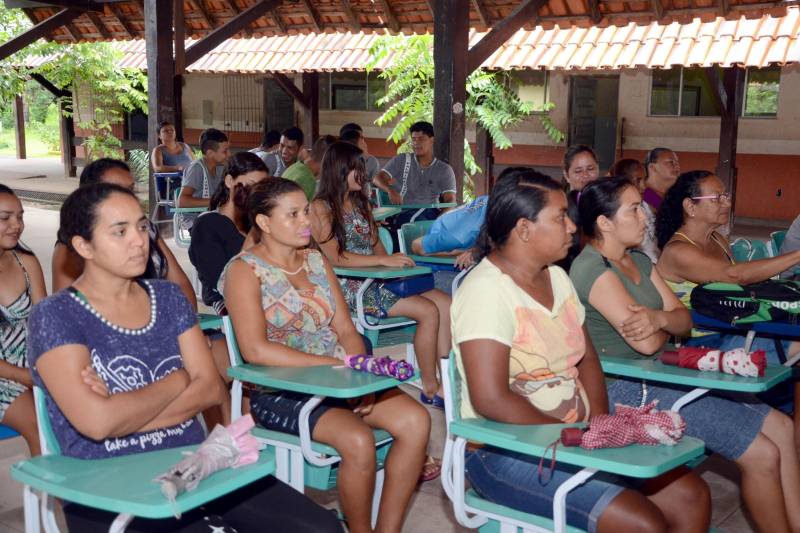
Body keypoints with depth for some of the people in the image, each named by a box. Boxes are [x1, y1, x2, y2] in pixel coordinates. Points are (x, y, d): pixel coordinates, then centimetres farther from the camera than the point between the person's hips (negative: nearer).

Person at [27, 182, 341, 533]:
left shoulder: (167, 297, 11)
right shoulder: (55, 317, -4)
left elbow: (211, 389, 2)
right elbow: (97, 422, -16)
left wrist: (125, 412, -11)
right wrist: (176, 382, -2)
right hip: (109, 489, -5)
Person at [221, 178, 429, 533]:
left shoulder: (316, 260, 13)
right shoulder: (245, 270, -7)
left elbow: (346, 329, 9)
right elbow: (256, 350, -20)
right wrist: (337, 364, -23)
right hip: (278, 392, -6)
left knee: (415, 420, -15)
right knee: (357, 440, -30)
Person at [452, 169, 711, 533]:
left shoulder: (556, 276, 9)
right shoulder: (487, 290, -18)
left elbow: (586, 358, 14)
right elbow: (491, 399, -25)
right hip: (506, 451, -8)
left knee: (691, 496, 1)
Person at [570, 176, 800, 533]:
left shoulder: (640, 261, 13)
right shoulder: (591, 269, -16)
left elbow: (684, 320, 6)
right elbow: (647, 343, -22)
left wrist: (659, 317, -18)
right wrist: (664, 322, 1)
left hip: (661, 376, 9)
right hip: (629, 391, -9)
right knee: (762, 454, -13)